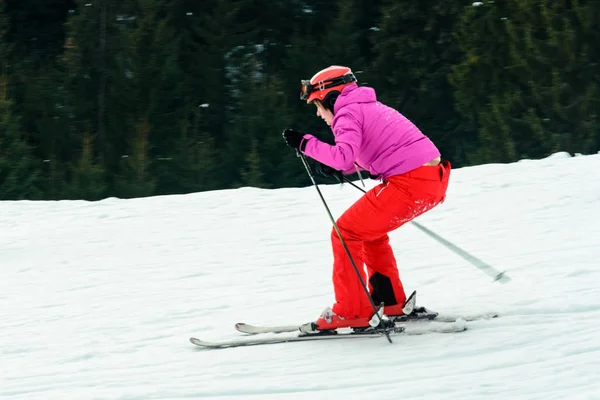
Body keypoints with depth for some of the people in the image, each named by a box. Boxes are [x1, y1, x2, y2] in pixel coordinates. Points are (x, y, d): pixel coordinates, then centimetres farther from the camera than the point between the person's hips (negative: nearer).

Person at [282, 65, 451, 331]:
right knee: (369, 230, 25)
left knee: (346, 233, 0)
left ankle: (350, 312, -2)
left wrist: (305, 144, -12)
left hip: (410, 183, -9)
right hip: (434, 179, 9)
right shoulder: (370, 107, 25)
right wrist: (337, 167, 17)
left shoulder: (347, 112, -4)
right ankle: (390, 302, 24)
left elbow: (344, 155, -21)